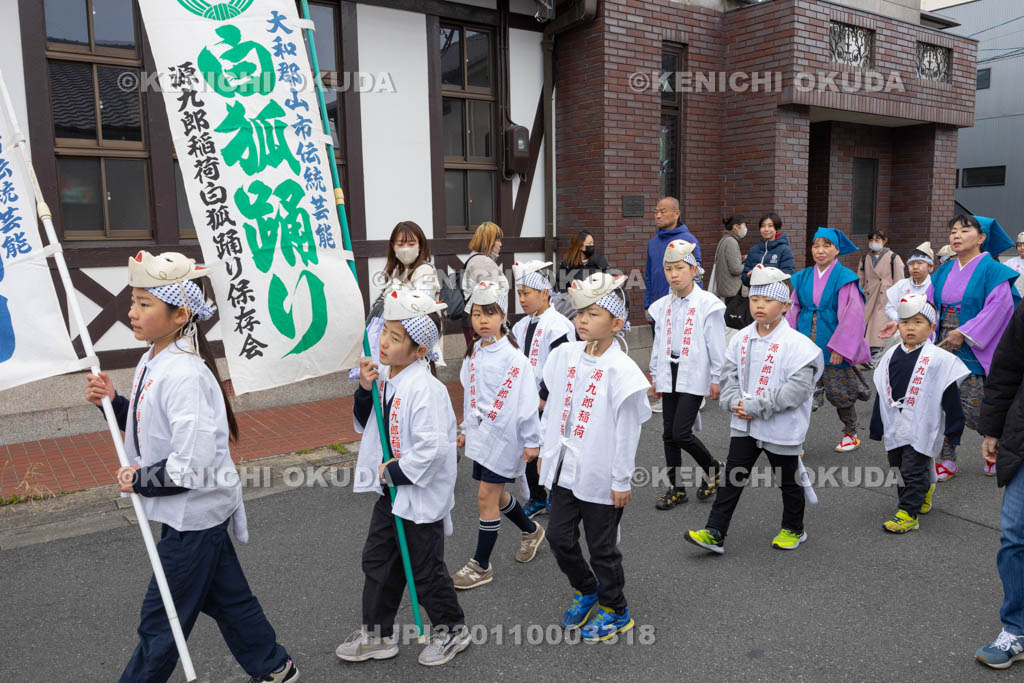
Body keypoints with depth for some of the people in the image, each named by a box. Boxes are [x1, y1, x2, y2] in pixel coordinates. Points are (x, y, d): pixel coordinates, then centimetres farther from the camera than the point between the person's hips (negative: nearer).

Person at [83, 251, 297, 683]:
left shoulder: (183, 375, -26)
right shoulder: (152, 362, 5)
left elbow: (192, 464, -30)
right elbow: (151, 426, 17)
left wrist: (139, 481, -17)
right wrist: (112, 402, 2)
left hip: (193, 513, -10)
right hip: (197, 512, 10)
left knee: (161, 620, 7)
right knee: (225, 595, 22)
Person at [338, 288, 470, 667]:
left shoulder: (425, 388, -26)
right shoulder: (383, 376, 0)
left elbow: (433, 447, -31)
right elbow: (365, 425, 10)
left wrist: (396, 473, -19)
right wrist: (365, 390, -7)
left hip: (422, 495, -8)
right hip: (391, 490, 8)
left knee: (425, 569, 9)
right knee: (377, 560, 18)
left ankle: (451, 629, 33)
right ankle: (377, 634, 36)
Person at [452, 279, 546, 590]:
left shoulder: (512, 357, -16)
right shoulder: (474, 353, 6)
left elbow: (526, 400, -15)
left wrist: (531, 441, -13)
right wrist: (467, 429, 20)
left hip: (503, 436, -7)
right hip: (480, 433, 8)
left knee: (486, 496, -4)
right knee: (496, 493, 18)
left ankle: (481, 566, 10)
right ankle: (531, 530, 44)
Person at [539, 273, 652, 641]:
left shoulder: (620, 369, -17)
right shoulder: (565, 355, 1)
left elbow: (628, 430, -14)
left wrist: (621, 480, -11)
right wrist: (546, 452, 13)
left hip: (600, 474, -6)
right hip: (565, 468, 6)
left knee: (602, 546, 9)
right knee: (559, 536, 14)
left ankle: (615, 611, 32)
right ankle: (586, 590, 41)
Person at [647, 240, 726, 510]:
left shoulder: (707, 304, -8)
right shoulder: (663, 306, 9)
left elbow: (716, 345, -7)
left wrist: (716, 379, -6)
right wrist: (656, 375, 16)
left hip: (694, 376, -6)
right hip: (669, 375, 6)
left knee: (681, 432, -10)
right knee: (669, 434, 8)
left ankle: (713, 468, 17)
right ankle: (676, 488, 20)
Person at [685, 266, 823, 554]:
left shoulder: (797, 344, -17)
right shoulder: (742, 338, 1)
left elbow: (797, 389, -23)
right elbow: (729, 372, 7)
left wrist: (755, 406, -23)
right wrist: (734, 402, -12)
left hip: (782, 428, -4)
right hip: (744, 424, 5)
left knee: (788, 481, 15)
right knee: (733, 477, 5)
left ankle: (794, 529, 37)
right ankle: (714, 533, 9)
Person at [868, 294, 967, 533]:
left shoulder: (938, 359, -10)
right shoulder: (890, 356, 6)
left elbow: (950, 397, -6)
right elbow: (881, 394, 12)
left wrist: (953, 429, -5)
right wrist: (878, 428, 15)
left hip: (921, 430, -6)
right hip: (894, 428, 6)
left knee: (914, 471, -3)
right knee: (900, 469, 16)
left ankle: (908, 514, 3)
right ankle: (924, 491, 38)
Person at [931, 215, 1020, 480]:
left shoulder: (992, 270, -5)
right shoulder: (945, 270, 12)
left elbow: (999, 307, -14)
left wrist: (964, 333, -20)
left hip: (973, 352, -5)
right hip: (943, 348, 5)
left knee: (975, 410, -4)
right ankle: (947, 460, 14)